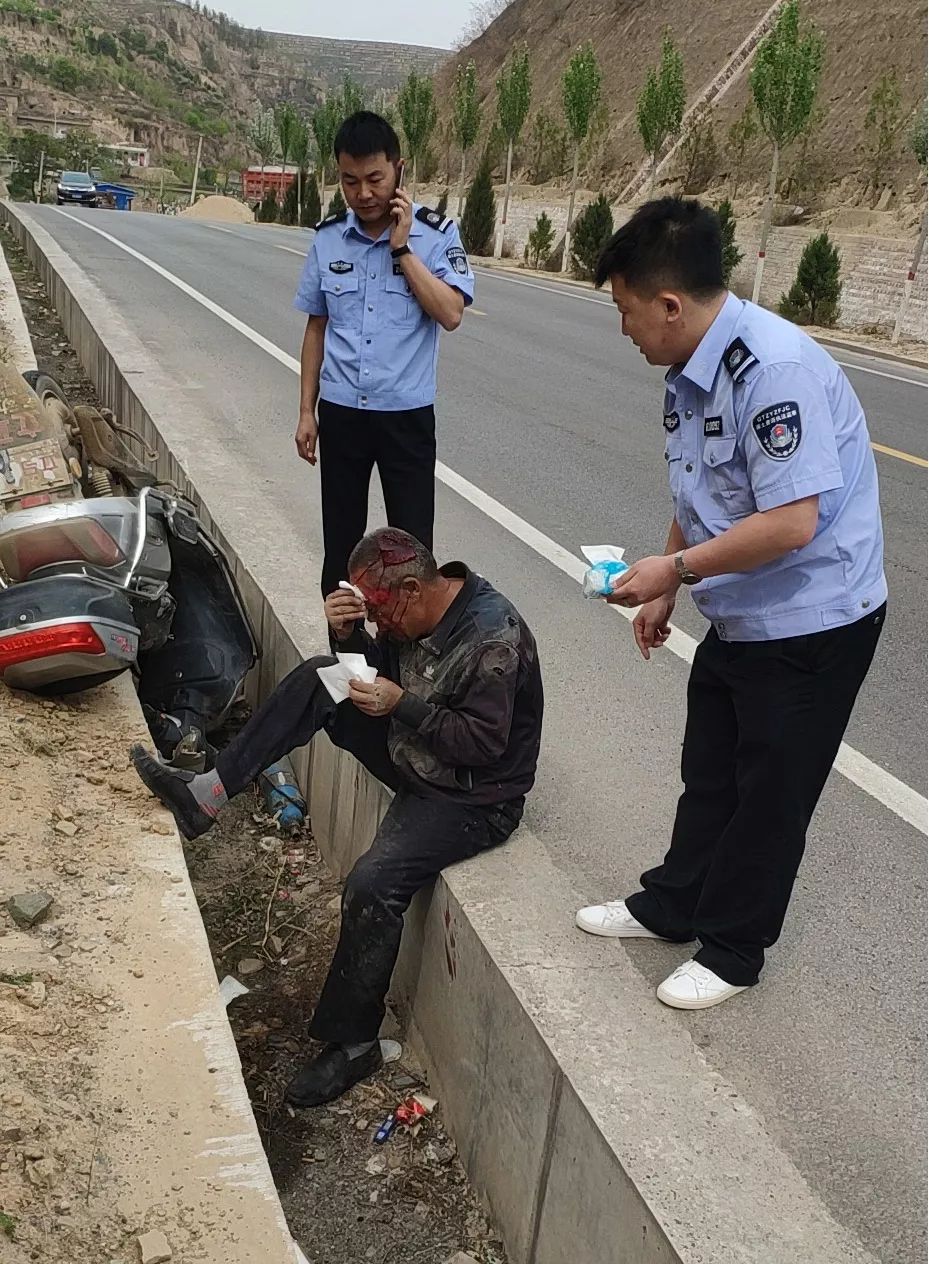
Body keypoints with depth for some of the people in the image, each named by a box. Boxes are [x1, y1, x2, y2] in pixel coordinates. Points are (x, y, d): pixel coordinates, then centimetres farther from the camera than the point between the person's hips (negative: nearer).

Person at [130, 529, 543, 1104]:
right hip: (414, 754, 9)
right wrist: (349, 635, -12)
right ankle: (206, 795, -4)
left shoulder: (493, 637, -26)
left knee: (374, 884, -28)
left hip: (473, 798, -9)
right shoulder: (420, 608, -1)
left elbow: (484, 742, -25)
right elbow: (382, 671, 9)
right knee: (318, 678, -3)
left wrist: (402, 706, -28)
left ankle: (353, 1043, -6)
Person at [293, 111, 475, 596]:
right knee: (340, 544, 11)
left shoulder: (436, 233, -6)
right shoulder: (328, 238, 3)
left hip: (407, 414, -3)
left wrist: (401, 248, -17)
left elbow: (450, 313, -17)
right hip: (340, 412, 3)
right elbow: (317, 327, 9)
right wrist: (307, 411, 8)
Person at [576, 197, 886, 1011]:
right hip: (737, 621, 9)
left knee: (769, 793, 9)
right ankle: (674, 905, 43)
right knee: (709, 775, 23)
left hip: (810, 629, -9)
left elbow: (791, 523, -32)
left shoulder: (774, 369, -28)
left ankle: (732, 950, 29)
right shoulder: (690, 375, 0)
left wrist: (674, 569, -23)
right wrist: (667, 595, 14)